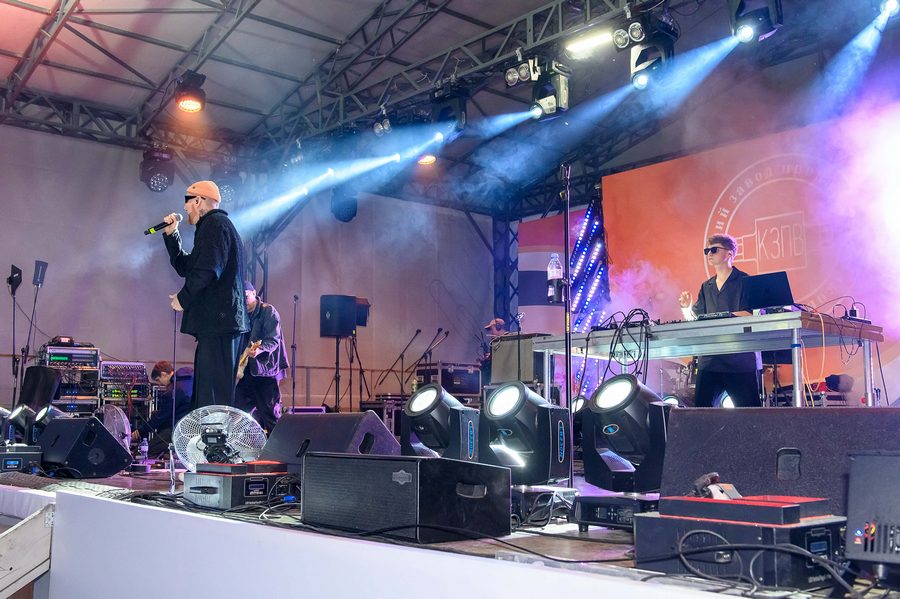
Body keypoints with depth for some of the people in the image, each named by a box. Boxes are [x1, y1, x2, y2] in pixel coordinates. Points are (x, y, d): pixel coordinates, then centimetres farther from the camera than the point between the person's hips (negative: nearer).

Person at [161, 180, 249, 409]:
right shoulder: (218, 225, 25)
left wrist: (183, 298, -9)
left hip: (218, 321, -11)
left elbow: (206, 270, -21)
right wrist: (171, 235, 20)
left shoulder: (215, 224, -8)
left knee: (213, 394, -13)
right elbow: (186, 267, 28)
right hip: (219, 322, 11)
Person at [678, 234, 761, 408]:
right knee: (700, 408, 3)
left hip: (740, 359, -6)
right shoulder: (706, 287, 18)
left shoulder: (745, 281, -1)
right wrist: (686, 308, -4)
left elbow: (751, 315, -12)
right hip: (709, 360, 6)